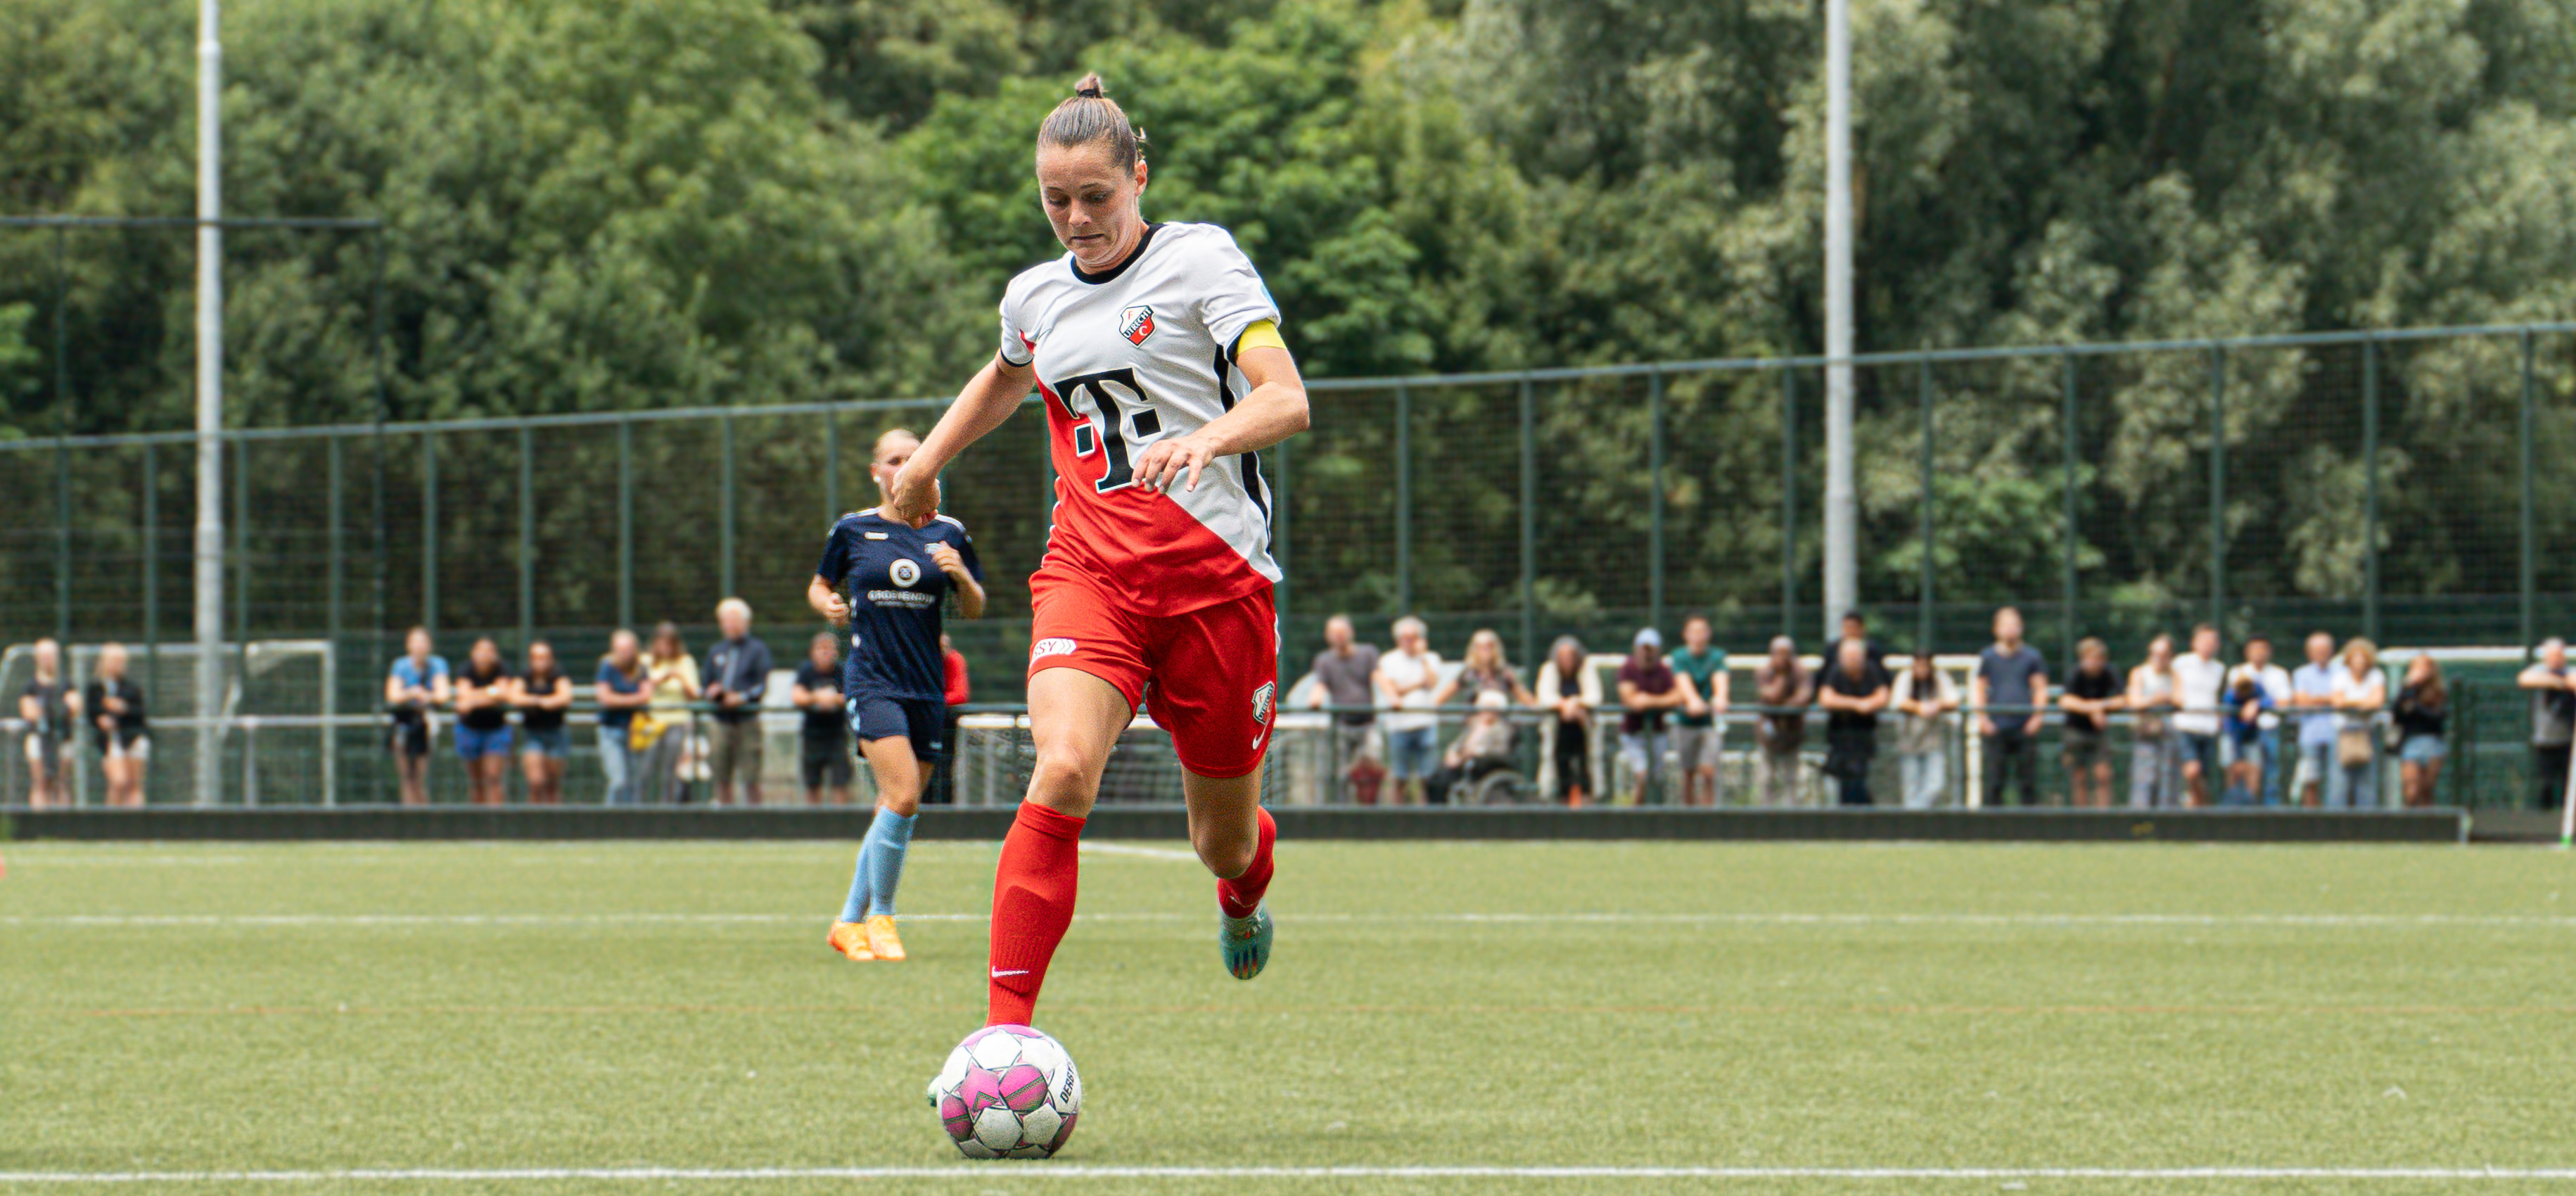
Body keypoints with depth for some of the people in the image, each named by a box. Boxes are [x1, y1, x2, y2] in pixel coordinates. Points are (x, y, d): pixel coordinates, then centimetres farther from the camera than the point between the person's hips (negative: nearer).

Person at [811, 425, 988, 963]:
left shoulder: (948, 534, 7)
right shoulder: (853, 531, 3)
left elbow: (975, 610, 12)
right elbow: (819, 586, 16)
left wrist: (962, 577, -9)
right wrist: (827, 604, -7)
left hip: (927, 685, 3)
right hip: (871, 679, -3)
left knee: (897, 809, 6)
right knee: (902, 797, -20)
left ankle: (850, 923, 20)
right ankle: (879, 916, -5)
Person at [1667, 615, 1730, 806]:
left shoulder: (1717, 656, -1)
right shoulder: (1679, 657, -4)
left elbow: (1720, 679, -20)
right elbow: (1684, 681, -22)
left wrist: (1720, 698, -43)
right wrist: (1693, 701, -44)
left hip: (1710, 722, 0)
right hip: (1686, 722, 0)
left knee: (1708, 772, -11)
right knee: (1688, 776, 4)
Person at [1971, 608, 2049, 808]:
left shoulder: (2031, 656, 9)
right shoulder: (1988, 657, 8)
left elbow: (2041, 689, 8)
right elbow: (1977, 688, 7)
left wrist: (2036, 717, -5)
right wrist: (1982, 719, -5)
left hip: (2026, 729, 0)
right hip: (1997, 728, 0)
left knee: (2029, 781, -1)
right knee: (1995, 781, -1)